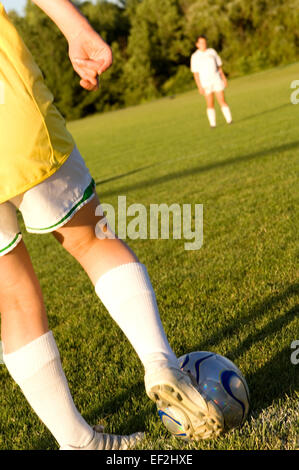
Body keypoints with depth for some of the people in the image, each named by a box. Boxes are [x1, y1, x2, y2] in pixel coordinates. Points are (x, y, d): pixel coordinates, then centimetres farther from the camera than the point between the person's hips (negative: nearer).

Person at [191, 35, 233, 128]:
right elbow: (195, 73, -2)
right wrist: (199, 87, -8)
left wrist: (224, 78, 8)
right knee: (210, 104, -3)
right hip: (205, 83, -2)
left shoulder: (212, 52, 7)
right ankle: (212, 123, 3)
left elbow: (219, 66, 13)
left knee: (222, 101, -4)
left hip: (217, 80, 2)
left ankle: (229, 120, -2)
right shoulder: (195, 57, -1)